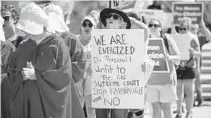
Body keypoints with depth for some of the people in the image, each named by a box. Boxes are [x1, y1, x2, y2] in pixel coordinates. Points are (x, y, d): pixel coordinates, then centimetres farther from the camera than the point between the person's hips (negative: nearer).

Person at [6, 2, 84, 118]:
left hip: (50, 104, -4)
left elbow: (65, 75, -13)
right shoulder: (23, 47, 9)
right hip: (26, 104, 4)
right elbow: (11, 72, 14)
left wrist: (37, 75, -17)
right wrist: (21, 76, -9)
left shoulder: (57, 44, -6)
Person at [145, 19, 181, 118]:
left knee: (166, 109, -1)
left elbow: (178, 59, -6)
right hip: (151, 80, 3)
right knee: (155, 109, 4)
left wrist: (170, 57, -27)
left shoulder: (167, 40, -4)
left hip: (166, 80, -3)